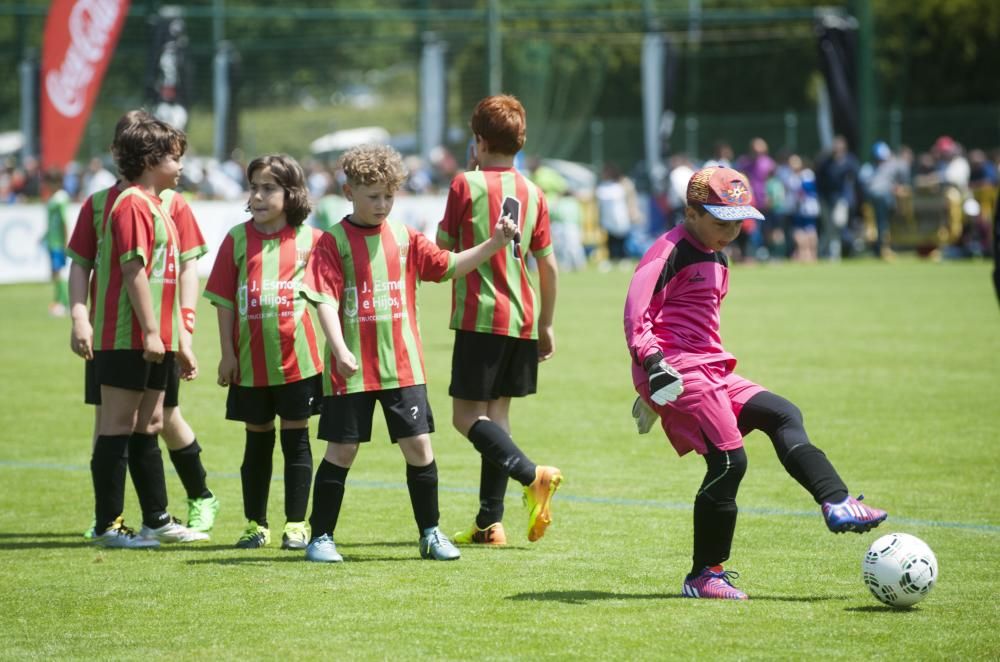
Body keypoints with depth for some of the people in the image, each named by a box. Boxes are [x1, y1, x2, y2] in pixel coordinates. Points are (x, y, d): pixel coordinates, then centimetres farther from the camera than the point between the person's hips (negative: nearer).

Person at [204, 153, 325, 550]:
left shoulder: (310, 240, -2)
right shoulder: (237, 239, 1)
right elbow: (225, 299, 2)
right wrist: (227, 353, -2)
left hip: (298, 358, -1)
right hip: (251, 363, 1)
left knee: (295, 439, 5)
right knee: (258, 440, 11)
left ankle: (296, 524, 11)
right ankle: (255, 524, 19)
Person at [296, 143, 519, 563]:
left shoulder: (405, 238, 8)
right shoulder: (334, 242, -5)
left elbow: (450, 266, 11)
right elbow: (326, 299, -12)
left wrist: (494, 244, -1)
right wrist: (340, 349, -24)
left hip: (403, 366, 3)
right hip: (352, 368, -3)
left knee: (418, 445, 2)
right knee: (341, 450, 2)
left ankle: (430, 533, 14)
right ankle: (321, 536, 12)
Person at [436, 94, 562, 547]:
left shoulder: (467, 185, -7)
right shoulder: (533, 194, 8)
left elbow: (443, 249, 0)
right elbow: (548, 265, 10)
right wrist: (545, 324, 19)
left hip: (480, 316, -6)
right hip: (521, 320, 6)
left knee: (467, 415, -3)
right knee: (497, 414, 11)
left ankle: (531, 474, -25)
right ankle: (490, 523, 10)